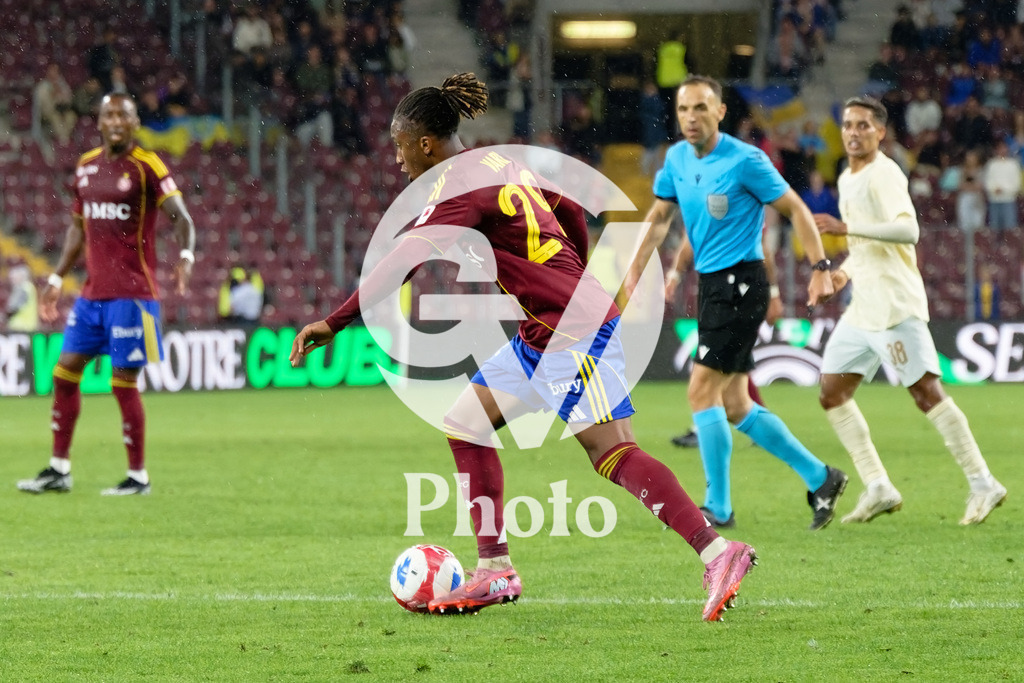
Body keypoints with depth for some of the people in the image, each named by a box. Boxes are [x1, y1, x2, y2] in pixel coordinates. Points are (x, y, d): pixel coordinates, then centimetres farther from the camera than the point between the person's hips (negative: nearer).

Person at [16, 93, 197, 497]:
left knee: (124, 382, -6)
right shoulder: (86, 165, 12)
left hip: (132, 293, -7)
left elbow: (180, 217, -12)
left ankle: (138, 476, 5)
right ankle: (59, 470, 15)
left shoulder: (147, 166, -7)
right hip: (92, 292, 7)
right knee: (65, 371, 6)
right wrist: (57, 279, 21)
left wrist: (185, 255, -31)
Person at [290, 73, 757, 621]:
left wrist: (333, 322, -28)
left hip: (576, 331, -10)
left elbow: (406, 261, -26)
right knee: (465, 422, 10)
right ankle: (495, 571, 10)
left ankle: (717, 553, -19)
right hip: (543, 335, 10)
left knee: (613, 454, -15)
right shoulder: (497, 163, 14)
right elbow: (572, 212, 24)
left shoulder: (460, 185, -15)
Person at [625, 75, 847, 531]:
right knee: (734, 407, 10)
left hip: (740, 284, -8)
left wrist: (820, 267, -11)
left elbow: (794, 208, -7)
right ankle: (819, 479, 22)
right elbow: (660, 216, 20)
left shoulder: (745, 160, -14)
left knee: (702, 391, -13)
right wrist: (636, 268, 9)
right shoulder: (677, 158, 7)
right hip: (710, 284, 8)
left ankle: (718, 508, -7)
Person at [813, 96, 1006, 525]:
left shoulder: (884, 175, -11)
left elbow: (907, 231, -26)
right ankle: (878, 489, 8)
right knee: (832, 393, 6)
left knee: (925, 392, -11)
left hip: (895, 305, -10)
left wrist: (846, 228, -28)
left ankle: (982, 484, -6)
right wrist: (847, 271, 16)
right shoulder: (848, 180, 18)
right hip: (863, 307, 10)